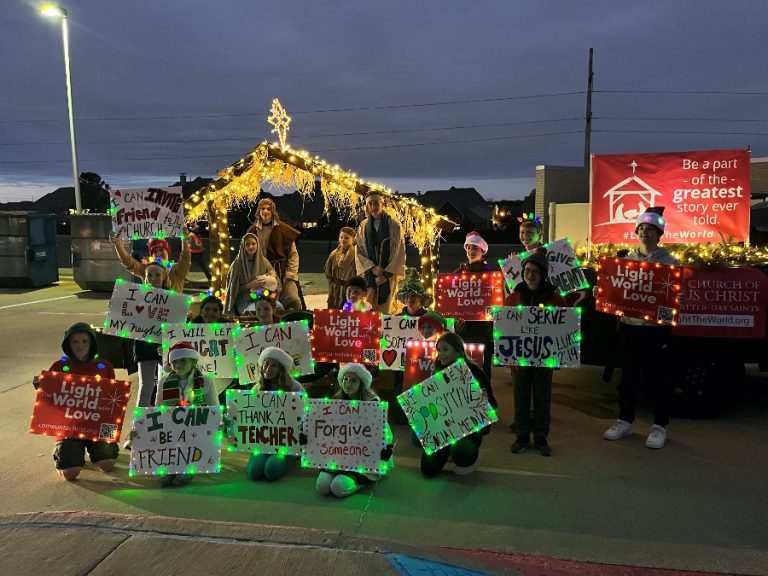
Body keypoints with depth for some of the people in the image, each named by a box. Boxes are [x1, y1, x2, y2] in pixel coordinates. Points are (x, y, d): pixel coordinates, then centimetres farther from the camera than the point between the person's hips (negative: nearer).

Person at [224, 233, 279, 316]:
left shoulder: (263, 262, 7)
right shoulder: (237, 264, 0)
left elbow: (275, 281, 10)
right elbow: (234, 289, 0)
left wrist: (272, 293, -10)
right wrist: (249, 286, -14)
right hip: (243, 301, -3)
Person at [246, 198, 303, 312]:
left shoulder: (282, 229, 1)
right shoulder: (253, 231, 8)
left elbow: (293, 254, 2)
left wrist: (291, 274, -6)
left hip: (283, 272, -2)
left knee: (294, 301, -16)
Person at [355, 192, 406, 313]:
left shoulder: (394, 225, 0)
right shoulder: (363, 226, 8)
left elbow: (399, 252, -3)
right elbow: (359, 252, 5)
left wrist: (386, 274, -9)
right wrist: (372, 268, -10)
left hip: (388, 274, -2)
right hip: (369, 273, 2)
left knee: (385, 310, -1)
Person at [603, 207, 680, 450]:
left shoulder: (670, 262, -2)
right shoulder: (626, 260, 9)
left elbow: (678, 293, -5)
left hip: (657, 328, -4)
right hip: (629, 325, 4)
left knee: (657, 378, 5)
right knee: (628, 376, 13)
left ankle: (660, 426, 18)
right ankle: (624, 420, 25)